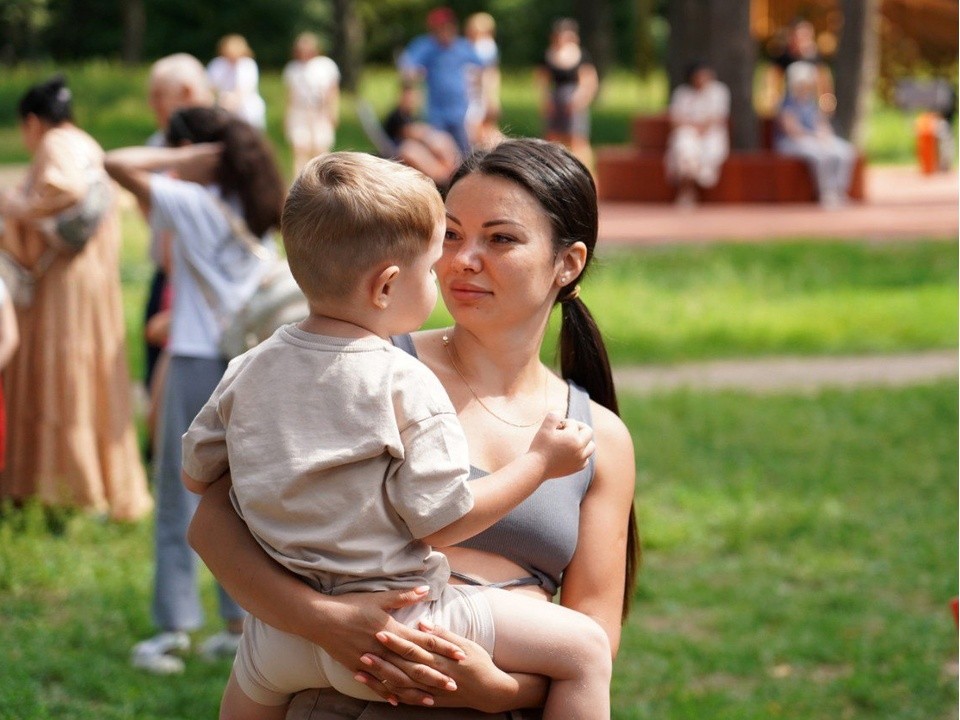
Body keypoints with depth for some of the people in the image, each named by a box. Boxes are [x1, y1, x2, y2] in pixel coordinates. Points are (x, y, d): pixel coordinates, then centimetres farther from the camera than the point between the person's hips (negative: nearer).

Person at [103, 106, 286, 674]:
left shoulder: (192, 203, -13)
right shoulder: (257, 211, 8)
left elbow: (117, 163, -19)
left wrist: (185, 158, -12)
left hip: (197, 363, -6)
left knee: (181, 499, 1)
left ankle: (175, 628, 2)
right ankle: (243, 622, 16)